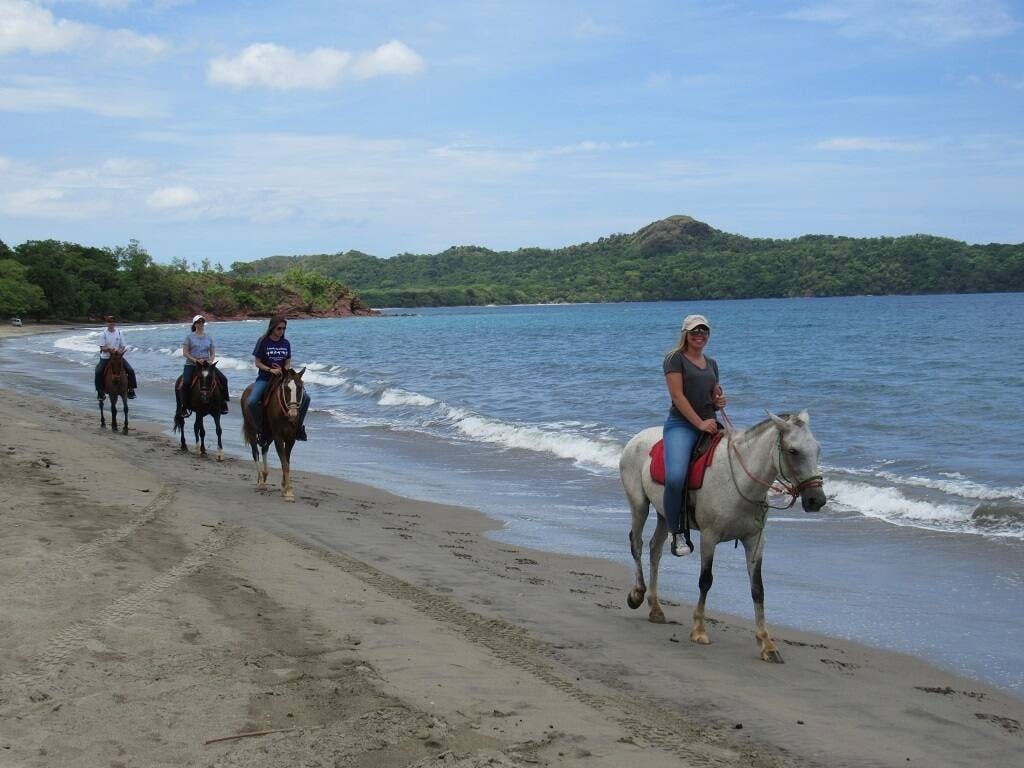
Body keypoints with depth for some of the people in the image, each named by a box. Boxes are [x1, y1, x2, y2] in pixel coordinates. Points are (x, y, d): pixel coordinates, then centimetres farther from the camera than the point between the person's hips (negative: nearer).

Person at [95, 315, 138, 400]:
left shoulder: (119, 333, 1)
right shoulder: (103, 334, -4)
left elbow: (123, 346, 4)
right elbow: (102, 348, -7)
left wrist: (121, 350, -18)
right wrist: (108, 349, -27)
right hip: (106, 357, -2)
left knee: (130, 371, -13)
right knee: (98, 372, -21)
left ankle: (131, 390, 2)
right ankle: (100, 391, -5)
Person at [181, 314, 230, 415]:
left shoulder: (209, 338, 13)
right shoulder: (190, 337, 3)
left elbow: (213, 353, 11)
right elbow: (185, 353, -2)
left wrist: (210, 361, -11)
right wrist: (195, 360, -17)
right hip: (191, 364, -3)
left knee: (223, 379, -13)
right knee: (186, 382, -31)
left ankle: (223, 403, -2)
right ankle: (185, 405, -17)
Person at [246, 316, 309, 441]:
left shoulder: (286, 343, 5)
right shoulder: (263, 341, -6)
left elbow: (288, 363, 8)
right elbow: (257, 362, -4)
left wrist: (283, 371, -15)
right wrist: (271, 370, -19)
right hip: (264, 378, -3)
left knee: (305, 398, -12)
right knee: (251, 402, -28)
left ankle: (298, 426, 3)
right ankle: (260, 427, -6)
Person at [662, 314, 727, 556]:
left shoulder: (712, 363, 21)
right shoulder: (675, 358, 1)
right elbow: (677, 395, -9)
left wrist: (719, 402, 4)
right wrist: (700, 423, -17)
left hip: (709, 423, 7)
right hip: (681, 424, -7)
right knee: (675, 477, -28)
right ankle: (676, 532, -12)